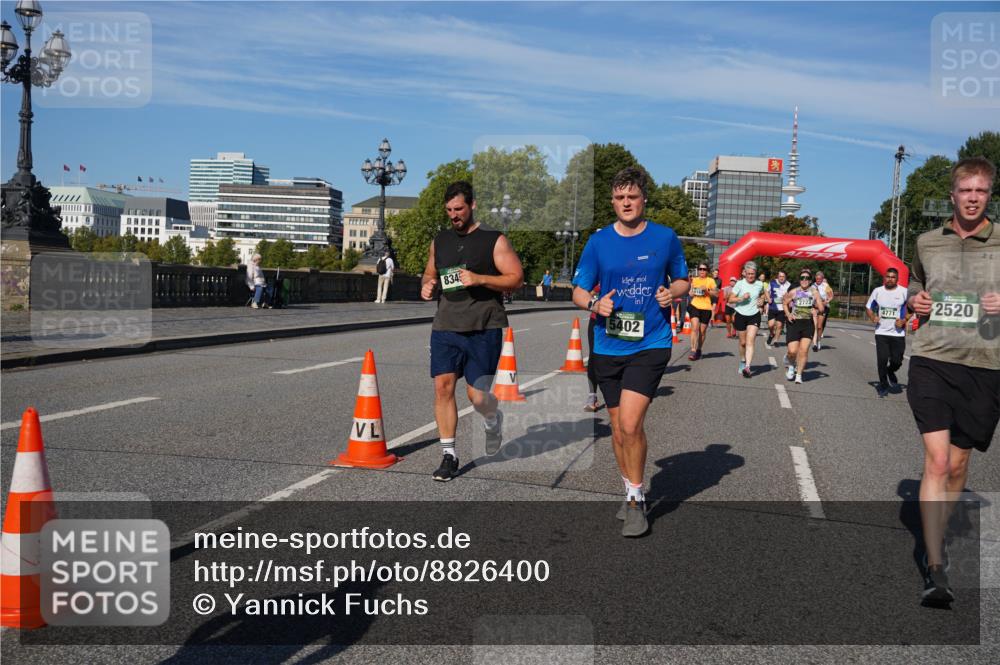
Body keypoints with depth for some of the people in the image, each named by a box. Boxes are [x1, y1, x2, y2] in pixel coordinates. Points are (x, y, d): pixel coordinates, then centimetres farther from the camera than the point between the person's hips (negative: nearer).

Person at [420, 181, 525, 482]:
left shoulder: (494, 240, -1)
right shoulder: (440, 241, 14)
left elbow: (516, 278, -5)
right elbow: (429, 273, 28)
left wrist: (480, 279, -18)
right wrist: (427, 285, 4)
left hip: (483, 329, -4)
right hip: (445, 327, 4)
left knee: (477, 395, -5)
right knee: (443, 387, -5)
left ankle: (493, 420, 32)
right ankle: (449, 454, 6)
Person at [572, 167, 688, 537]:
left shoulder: (665, 238, 2)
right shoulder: (598, 242, 3)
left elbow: (682, 281, 15)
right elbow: (578, 292, 6)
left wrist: (671, 293, -8)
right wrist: (595, 304, -15)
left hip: (651, 344, -3)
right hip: (607, 348, 3)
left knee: (630, 423, -16)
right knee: (618, 428, 11)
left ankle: (636, 500, 2)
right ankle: (631, 493, 32)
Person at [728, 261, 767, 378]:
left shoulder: (759, 284, 1)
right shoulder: (740, 284, -6)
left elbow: (762, 294, 24)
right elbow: (730, 299, -6)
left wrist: (761, 300, 3)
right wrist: (741, 298, -22)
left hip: (754, 316, 0)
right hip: (741, 315, 0)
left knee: (750, 342, -14)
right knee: (743, 342, 11)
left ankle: (747, 367, -24)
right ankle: (742, 362, 36)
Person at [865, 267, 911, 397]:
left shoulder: (904, 292, -2)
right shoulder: (877, 291, 4)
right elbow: (868, 307, 13)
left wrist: (904, 320, -7)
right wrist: (873, 317, -6)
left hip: (898, 333, -1)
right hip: (881, 332, 1)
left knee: (897, 361, 0)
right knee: (882, 360, -6)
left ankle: (890, 372, 35)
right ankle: (883, 385, 12)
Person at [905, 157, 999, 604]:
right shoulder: (927, 243, 9)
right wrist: (913, 301, 3)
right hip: (931, 362, 0)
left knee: (957, 465, 10)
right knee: (936, 462, -10)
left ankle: (936, 541, 33)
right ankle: (935, 569, -8)